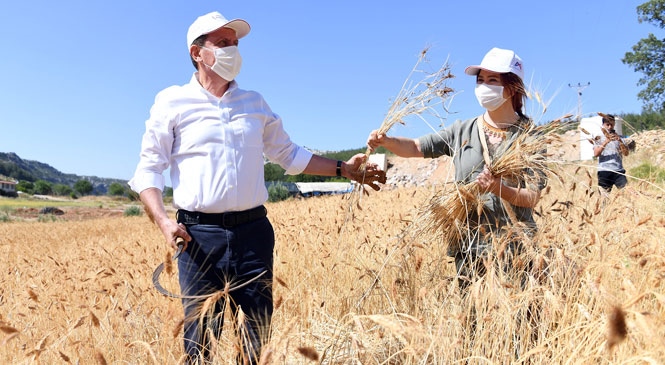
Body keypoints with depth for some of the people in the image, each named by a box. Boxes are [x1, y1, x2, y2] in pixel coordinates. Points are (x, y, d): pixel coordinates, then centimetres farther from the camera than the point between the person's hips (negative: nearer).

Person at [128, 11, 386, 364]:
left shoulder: (255, 102, 14)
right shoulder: (172, 102, 3)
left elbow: (289, 154, 19)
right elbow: (148, 169, 1)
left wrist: (342, 168, 13)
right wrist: (162, 220, -15)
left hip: (253, 231, 3)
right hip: (199, 234, -3)